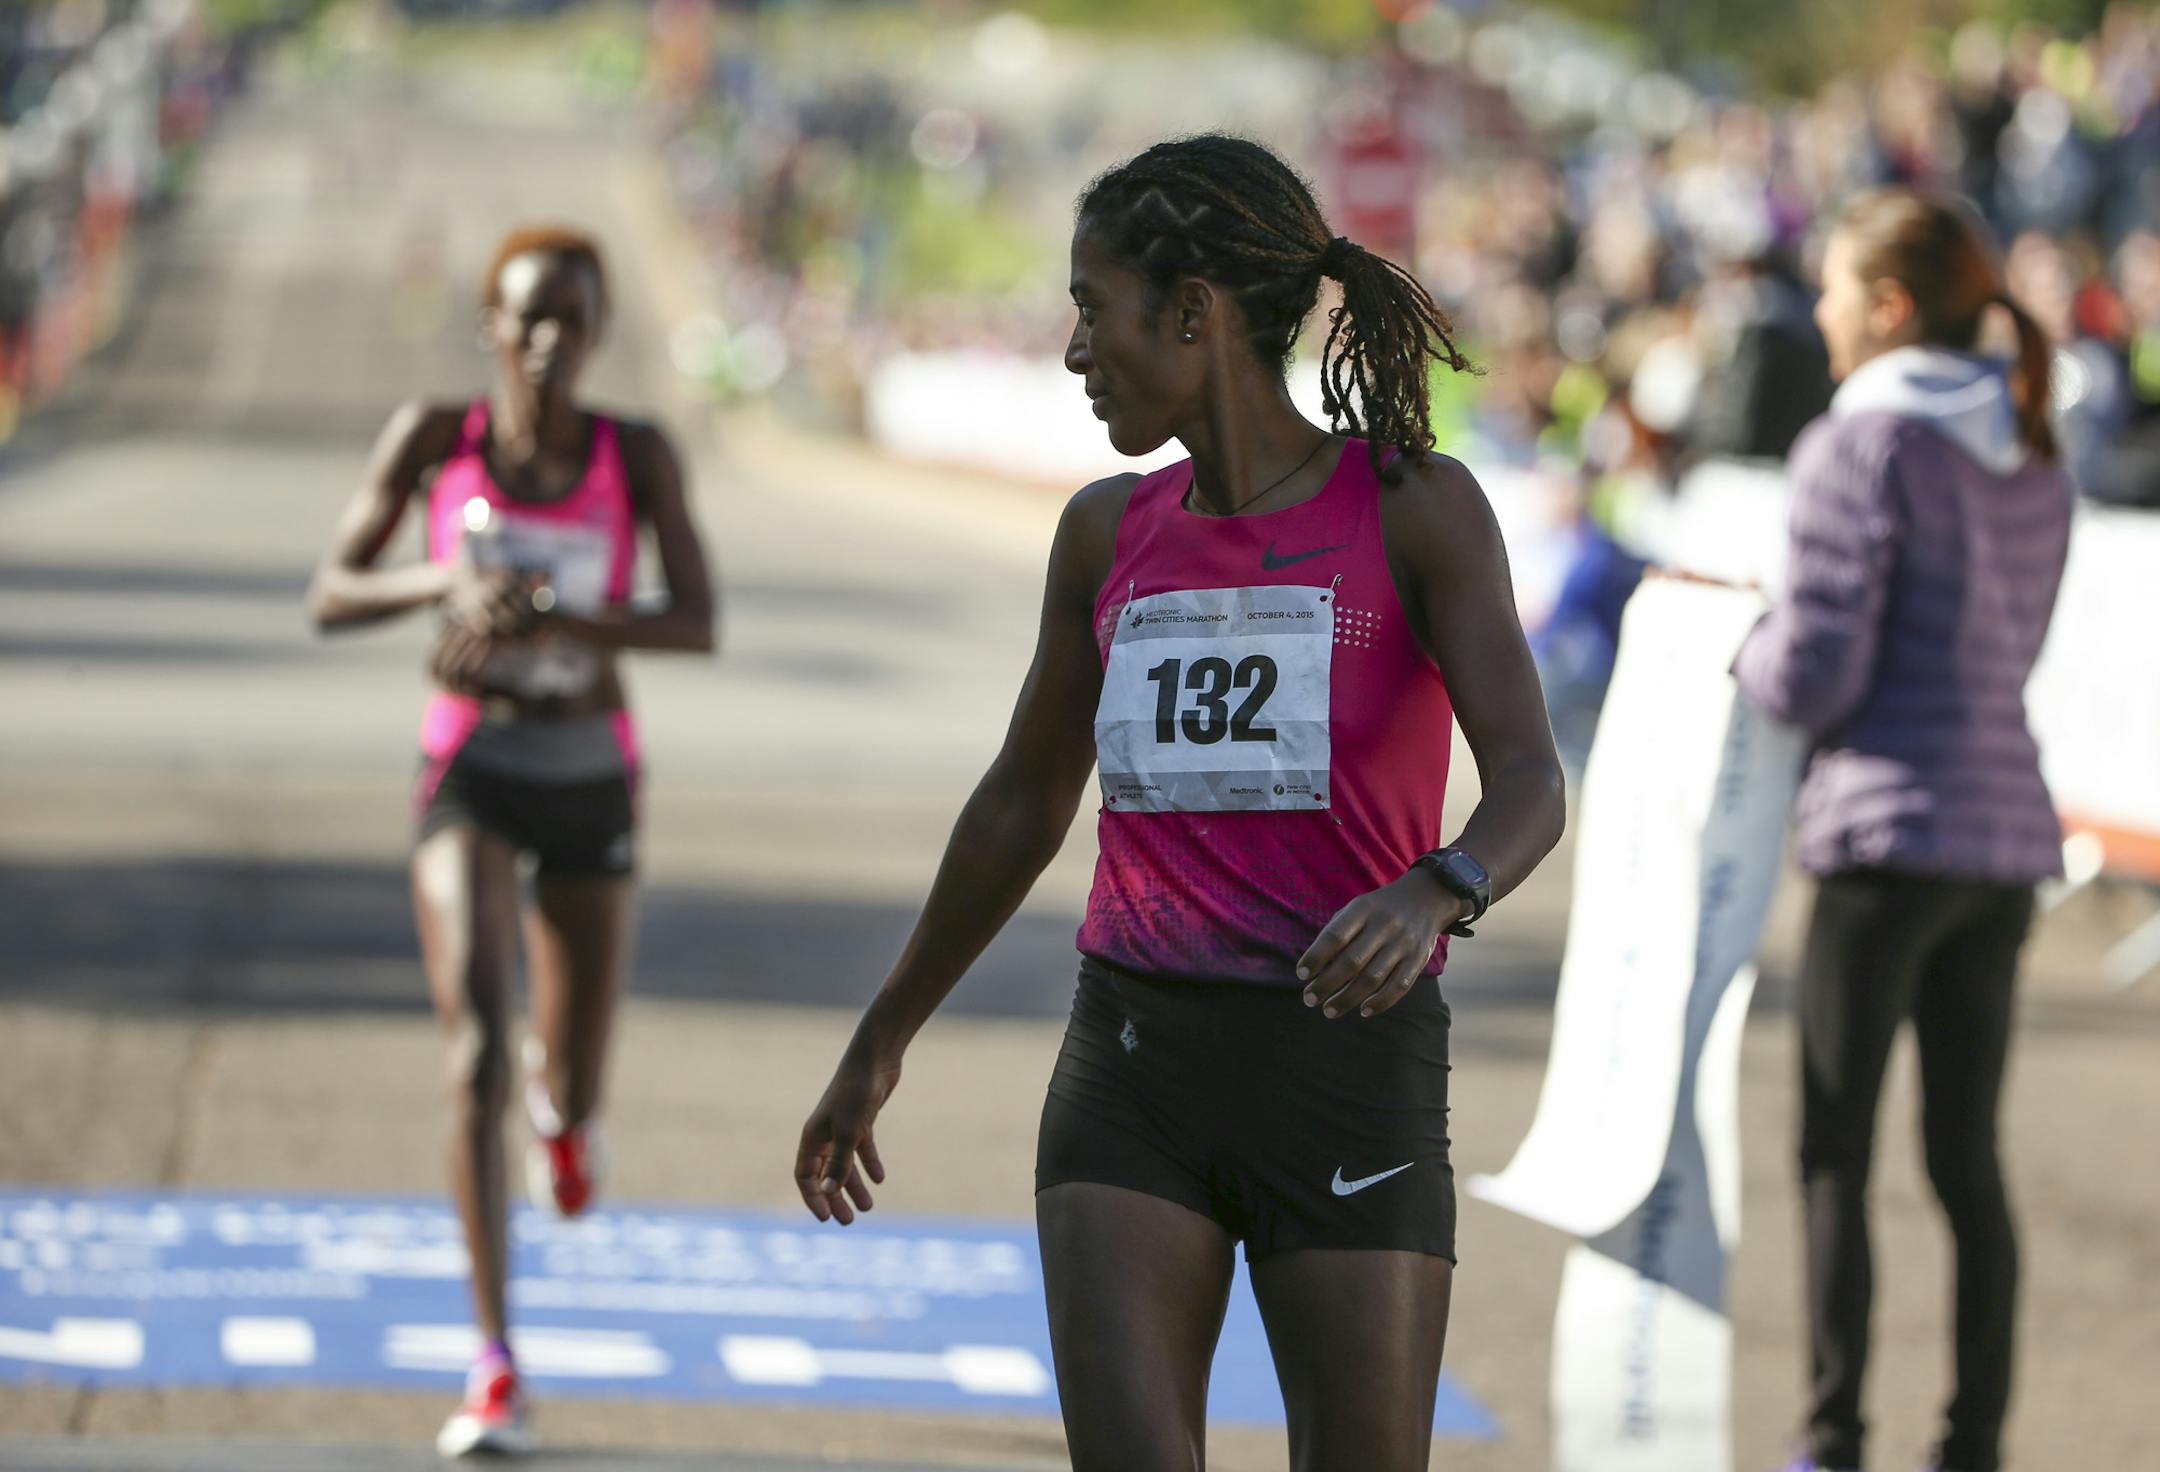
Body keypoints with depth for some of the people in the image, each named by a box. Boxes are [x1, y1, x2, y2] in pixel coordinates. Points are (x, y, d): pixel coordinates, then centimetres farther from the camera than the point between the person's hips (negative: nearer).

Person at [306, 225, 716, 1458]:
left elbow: (700, 626, -13)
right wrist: (449, 582, -24)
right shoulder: (434, 438, -6)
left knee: (574, 1094, 12)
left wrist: (551, 623, -29)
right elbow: (331, 597, -4)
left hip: (593, 776, 1)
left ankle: (562, 1093, 55)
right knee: (476, 1052, -21)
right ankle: (496, 1367, -17)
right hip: (471, 769, -1)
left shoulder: (641, 457, -7)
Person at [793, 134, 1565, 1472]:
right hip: (1135, 1070, 3)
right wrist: (880, 1043, 29)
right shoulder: (1111, 534, 10)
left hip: (1355, 1072, -3)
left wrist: (1433, 897, -38)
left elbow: (1532, 786, -15)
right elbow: (1023, 805, 22)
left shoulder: (1416, 510, -4)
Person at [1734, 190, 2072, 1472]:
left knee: (1837, 1154, 1)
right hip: (2008, 835, 7)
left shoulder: (1861, 449, -11)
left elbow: (1812, 680, -15)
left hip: (1892, 832, -7)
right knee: (1968, 1160, 12)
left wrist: (1745, 646, 7)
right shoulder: (2034, 461, 12)